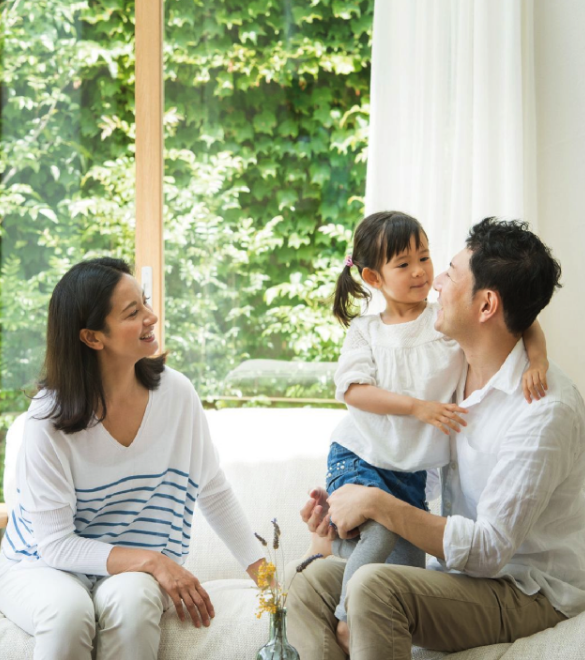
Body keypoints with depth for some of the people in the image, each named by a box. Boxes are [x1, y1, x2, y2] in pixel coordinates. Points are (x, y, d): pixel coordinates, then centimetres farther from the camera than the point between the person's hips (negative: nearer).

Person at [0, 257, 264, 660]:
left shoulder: (176, 393, -8)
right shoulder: (49, 419, -18)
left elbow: (213, 492, 4)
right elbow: (55, 544, -17)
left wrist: (264, 572, -1)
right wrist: (151, 561, -27)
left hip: (137, 571, 2)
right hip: (43, 565, -2)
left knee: (131, 598, -33)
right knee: (69, 611, -35)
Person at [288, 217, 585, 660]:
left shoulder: (546, 409, -22)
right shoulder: (455, 379, 6)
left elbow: (490, 549, -24)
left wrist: (378, 504, -22)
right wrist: (350, 507, -4)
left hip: (533, 593, -8)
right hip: (468, 571, 8)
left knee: (374, 587, -30)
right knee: (317, 579, -7)